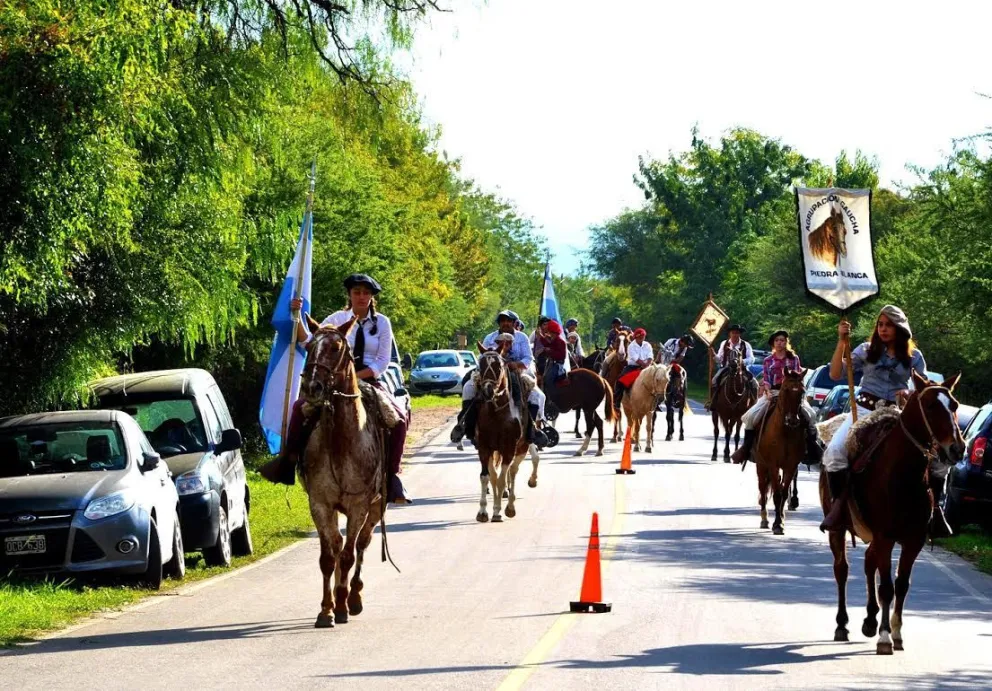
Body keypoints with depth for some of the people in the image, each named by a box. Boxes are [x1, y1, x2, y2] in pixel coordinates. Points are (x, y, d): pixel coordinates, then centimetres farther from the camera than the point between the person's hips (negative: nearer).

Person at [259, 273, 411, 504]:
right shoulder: (338, 319, 7)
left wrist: (356, 376, -16)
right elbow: (308, 342, 3)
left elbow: (382, 363, -3)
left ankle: (392, 475, -18)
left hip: (369, 381, -1)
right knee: (301, 407, -24)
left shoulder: (382, 323, 3)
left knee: (398, 419, -24)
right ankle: (288, 459, -16)